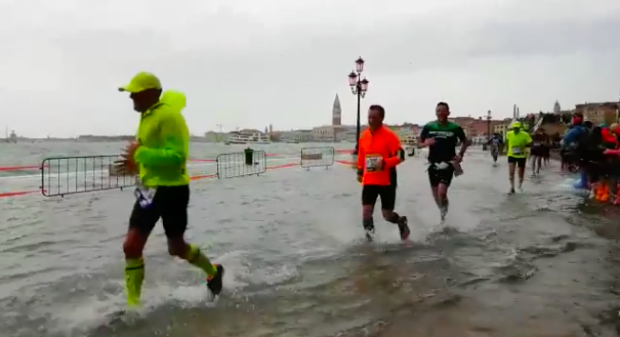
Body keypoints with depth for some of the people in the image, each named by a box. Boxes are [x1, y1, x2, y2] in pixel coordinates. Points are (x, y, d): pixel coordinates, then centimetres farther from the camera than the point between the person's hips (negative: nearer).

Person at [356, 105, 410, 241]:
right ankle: (369, 238, 6)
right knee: (366, 212, -9)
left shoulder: (389, 135, -11)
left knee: (387, 215, 6)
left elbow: (400, 156, -13)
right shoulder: (364, 135, 4)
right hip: (369, 181, 4)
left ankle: (402, 222, 41)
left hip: (387, 181, -4)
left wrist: (384, 163, -27)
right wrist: (360, 171, 23)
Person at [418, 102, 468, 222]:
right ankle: (442, 211, 37)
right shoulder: (428, 127, -2)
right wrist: (426, 143, -17)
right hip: (433, 163, 3)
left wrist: (460, 155, -1)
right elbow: (420, 143, 5)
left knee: (442, 192, -17)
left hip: (448, 163, -2)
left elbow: (465, 141, 12)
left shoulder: (455, 128, -4)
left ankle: (445, 207, 15)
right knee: (435, 192, 11)